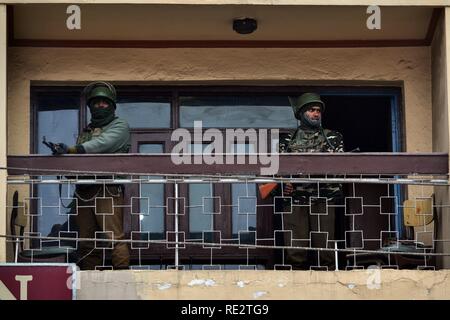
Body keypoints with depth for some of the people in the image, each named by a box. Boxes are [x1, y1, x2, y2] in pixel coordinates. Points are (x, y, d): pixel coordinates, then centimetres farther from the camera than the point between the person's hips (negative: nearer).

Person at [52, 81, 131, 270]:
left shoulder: (120, 126, 7)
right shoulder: (86, 131, 27)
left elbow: (103, 144, -12)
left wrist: (72, 150, -23)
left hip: (108, 189, -6)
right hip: (84, 190, 6)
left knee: (114, 237, -15)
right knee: (87, 242, 5)